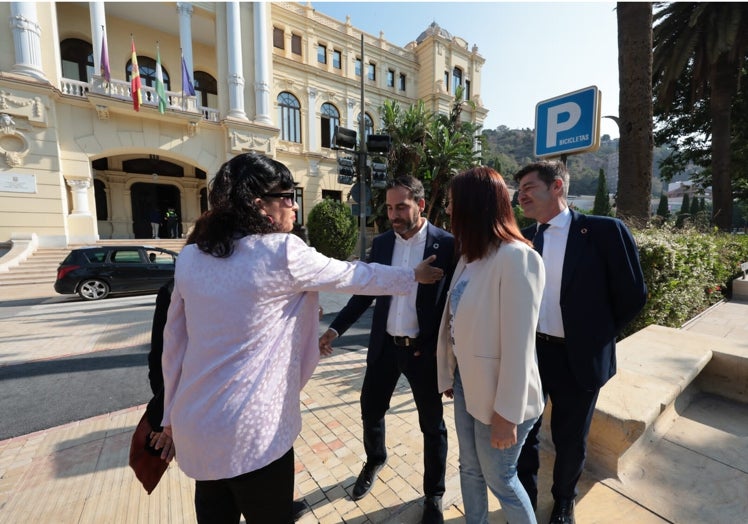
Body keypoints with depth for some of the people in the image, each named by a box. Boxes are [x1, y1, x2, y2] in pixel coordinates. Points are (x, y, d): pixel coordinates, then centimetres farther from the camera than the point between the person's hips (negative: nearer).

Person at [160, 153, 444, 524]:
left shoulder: (190, 258, 0)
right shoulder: (283, 252, -17)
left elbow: (173, 341, 7)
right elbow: (354, 275, -7)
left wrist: (171, 412, 19)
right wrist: (414, 275, 9)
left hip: (195, 425, 6)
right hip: (251, 430, -6)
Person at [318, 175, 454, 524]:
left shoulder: (447, 244, -12)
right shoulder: (381, 243, 1)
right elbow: (365, 291, 6)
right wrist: (336, 328, -1)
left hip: (426, 350, -3)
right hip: (384, 346, 4)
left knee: (432, 425, 16)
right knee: (370, 410, 20)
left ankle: (434, 494, 43)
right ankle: (375, 460, 53)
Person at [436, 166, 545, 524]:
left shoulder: (516, 257, -23)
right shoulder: (471, 254, 3)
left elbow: (518, 344, -22)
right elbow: (457, 321, 4)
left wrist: (507, 413, -16)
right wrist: (449, 373, 9)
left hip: (496, 396, -7)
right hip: (466, 384, 7)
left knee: (501, 481, 18)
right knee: (470, 469, 24)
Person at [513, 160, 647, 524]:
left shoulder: (604, 231, -11)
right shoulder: (523, 238, 1)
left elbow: (632, 295, -4)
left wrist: (596, 335, 0)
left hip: (578, 357, -2)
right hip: (527, 352, 3)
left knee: (570, 439, 19)